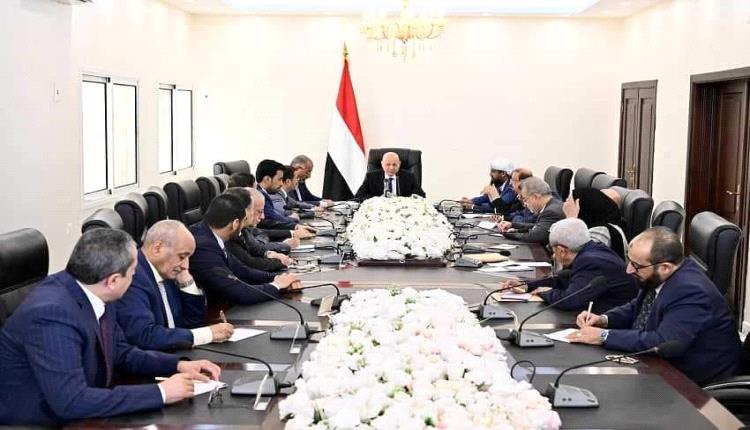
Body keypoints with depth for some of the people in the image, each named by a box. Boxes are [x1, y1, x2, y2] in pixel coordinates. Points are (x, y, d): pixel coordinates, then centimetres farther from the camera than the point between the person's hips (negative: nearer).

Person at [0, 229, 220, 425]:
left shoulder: (90, 293, -4)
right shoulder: (52, 315, -26)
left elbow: (121, 353, 10)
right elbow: (70, 402, -29)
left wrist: (178, 365, -3)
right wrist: (160, 392, -26)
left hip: (76, 415, 7)